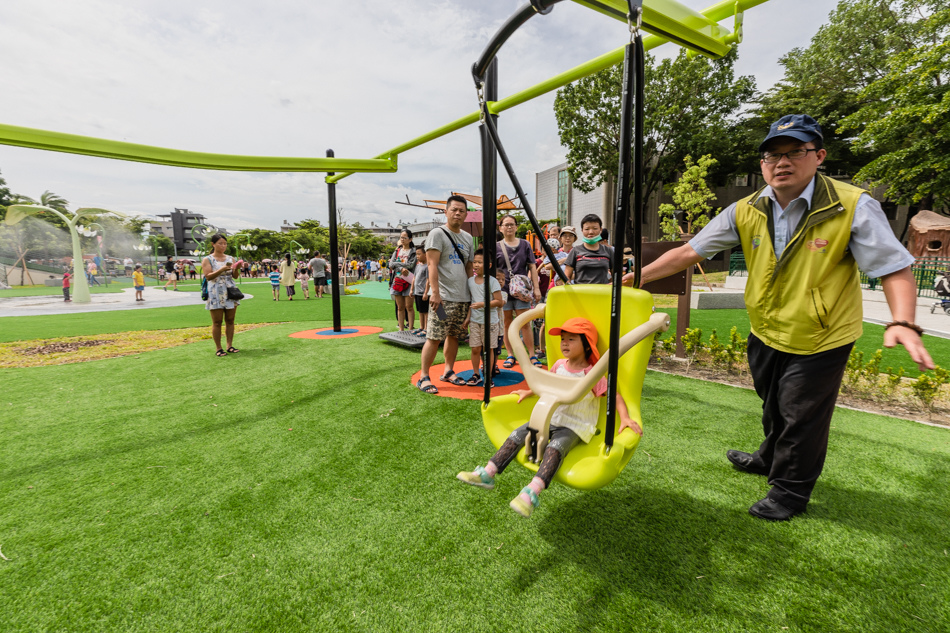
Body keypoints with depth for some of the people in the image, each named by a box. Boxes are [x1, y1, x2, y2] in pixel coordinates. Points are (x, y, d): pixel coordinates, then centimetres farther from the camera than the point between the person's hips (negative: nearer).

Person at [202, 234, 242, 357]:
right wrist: (221, 270, -23)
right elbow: (208, 276, -10)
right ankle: (218, 349, 5)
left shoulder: (230, 258, 10)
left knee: (230, 320, 5)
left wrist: (236, 269, -15)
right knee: (217, 322, -1)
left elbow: (235, 276, 6)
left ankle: (230, 346, 12)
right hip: (216, 293, -3)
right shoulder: (207, 260, 0)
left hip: (230, 292, 4)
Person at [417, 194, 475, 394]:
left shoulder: (468, 238, 17)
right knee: (434, 337, -5)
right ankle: (423, 377, 4)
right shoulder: (437, 234, -4)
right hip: (443, 297, -6)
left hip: (463, 297, 7)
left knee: (454, 336, 13)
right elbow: (432, 265, -12)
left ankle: (448, 372, 26)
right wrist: (435, 292, -20)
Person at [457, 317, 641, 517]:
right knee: (517, 435, -9)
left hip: (575, 427, -6)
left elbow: (615, 396, -13)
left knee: (555, 448, -34)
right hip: (551, 419, 6)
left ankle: (531, 493, -45)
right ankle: (487, 474, -10)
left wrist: (625, 418, -28)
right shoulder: (559, 365, 6)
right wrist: (529, 392, 25)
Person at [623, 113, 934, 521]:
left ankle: (790, 491, 33)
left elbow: (895, 269, -17)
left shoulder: (853, 207, -17)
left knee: (802, 416, 10)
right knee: (773, 407, 24)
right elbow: (689, 252, -7)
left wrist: (902, 322, -34)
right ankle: (771, 458, 52)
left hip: (820, 340, -4)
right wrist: (636, 277, -12)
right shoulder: (746, 212, -7)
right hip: (766, 333, 4)